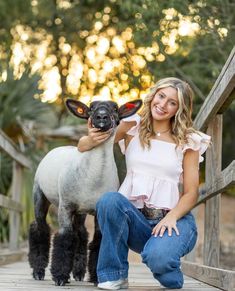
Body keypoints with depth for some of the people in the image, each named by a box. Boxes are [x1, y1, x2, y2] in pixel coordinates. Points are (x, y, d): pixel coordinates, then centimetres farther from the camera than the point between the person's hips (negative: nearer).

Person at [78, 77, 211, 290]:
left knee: (157, 258, -35)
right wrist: (91, 140, -17)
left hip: (173, 219, -2)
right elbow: (82, 147, 7)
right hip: (134, 218, 2)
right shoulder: (132, 128, 7)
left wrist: (172, 217, -18)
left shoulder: (188, 142, 5)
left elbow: (191, 193, 1)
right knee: (109, 200, -32)